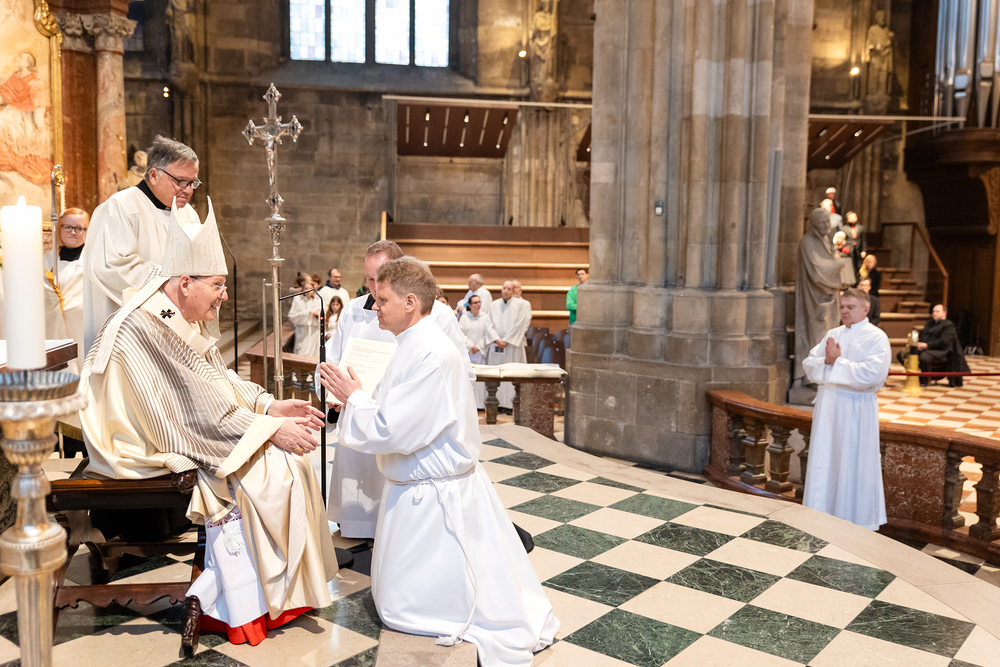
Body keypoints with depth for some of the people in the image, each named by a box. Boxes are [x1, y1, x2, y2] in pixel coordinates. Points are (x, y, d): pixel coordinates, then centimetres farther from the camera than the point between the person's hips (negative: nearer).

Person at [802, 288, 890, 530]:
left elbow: (872, 375, -20)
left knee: (852, 466, 1)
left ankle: (856, 522, 14)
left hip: (856, 409, -6)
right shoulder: (833, 334, 12)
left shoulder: (877, 338, -7)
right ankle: (822, 516, 22)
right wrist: (826, 360, -12)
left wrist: (837, 361, -14)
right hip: (826, 405, 6)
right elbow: (809, 363, 8)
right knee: (823, 463, 10)